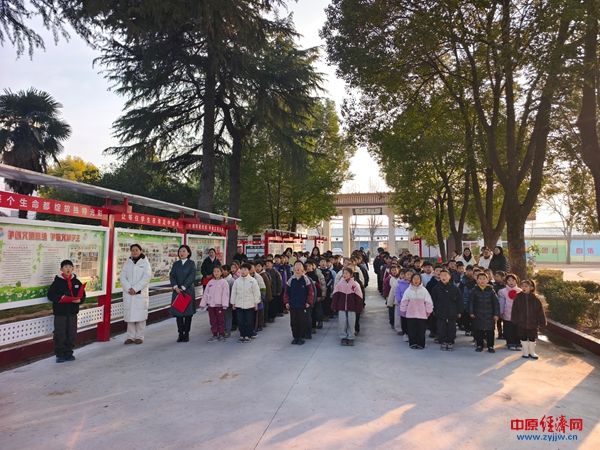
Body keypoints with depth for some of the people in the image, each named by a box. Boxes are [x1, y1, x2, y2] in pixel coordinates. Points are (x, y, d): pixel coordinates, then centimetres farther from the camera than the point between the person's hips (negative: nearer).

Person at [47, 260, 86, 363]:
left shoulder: (77, 282, 5)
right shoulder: (57, 282, -4)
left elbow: (83, 295, 9)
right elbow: (50, 295, -6)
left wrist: (79, 300, -11)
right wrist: (60, 298, -20)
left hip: (72, 312, 3)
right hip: (60, 312, -3)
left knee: (72, 333, 8)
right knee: (60, 334, 1)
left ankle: (68, 353, 21)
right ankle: (60, 354, 13)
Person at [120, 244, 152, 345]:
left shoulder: (145, 262, 1)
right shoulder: (127, 263, 11)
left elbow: (146, 277, -8)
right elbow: (122, 277, 4)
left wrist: (135, 289, -14)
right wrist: (128, 289, -10)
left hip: (141, 293, -3)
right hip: (128, 293, 3)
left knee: (140, 315, -2)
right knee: (129, 314, 2)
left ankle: (139, 337, 8)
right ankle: (130, 337, 11)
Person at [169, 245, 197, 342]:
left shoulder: (191, 263, 1)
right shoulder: (175, 264, 11)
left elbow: (192, 276, -9)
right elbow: (172, 276, 1)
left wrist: (183, 287, -16)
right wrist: (175, 287, -15)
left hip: (188, 291, -3)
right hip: (177, 291, 3)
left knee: (188, 313, 1)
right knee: (178, 313, 3)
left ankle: (186, 334, 9)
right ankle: (180, 334, 11)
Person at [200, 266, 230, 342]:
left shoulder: (224, 282, -5)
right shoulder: (210, 282, 10)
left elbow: (225, 294, -10)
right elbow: (205, 293, 12)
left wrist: (224, 304, -17)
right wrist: (203, 303, 8)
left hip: (219, 305, -5)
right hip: (211, 304, 5)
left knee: (220, 320, 4)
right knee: (213, 320, 9)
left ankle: (221, 334, 15)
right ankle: (215, 335, 18)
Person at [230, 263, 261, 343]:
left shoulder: (253, 280, -6)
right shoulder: (237, 281, 3)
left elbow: (256, 293, -2)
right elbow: (233, 293, 9)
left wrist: (256, 303, -2)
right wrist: (233, 303, 9)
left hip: (249, 305, -3)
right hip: (239, 305, 3)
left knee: (249, 321, 4)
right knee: (240, 321, 8)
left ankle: (248, 336, 17)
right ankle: (242, 335, 22)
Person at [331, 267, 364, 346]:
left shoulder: (355, 285, -7)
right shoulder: (339, 284, -1)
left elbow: (358, 297, -3)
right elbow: (335, 296, 3)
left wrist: (358, 308, -4)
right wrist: (334, 307, 1)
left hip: (351, 308, -1)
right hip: (341, 307, 1)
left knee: (351, 323, 4)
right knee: (342, 323, 2)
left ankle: (351, 338, 19)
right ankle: (343, 337, 17)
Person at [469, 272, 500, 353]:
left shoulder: (491, 291, -2)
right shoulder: (474, 291, -2)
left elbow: (496, 303, 1)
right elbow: (471, 302, 2)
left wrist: (496, 314, -2)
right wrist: (471, 312, -2)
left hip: (489, 315, 0)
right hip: (478, 315, 0)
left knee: (490, 331, 4)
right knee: (478, 331, 7)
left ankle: (490, 346, 16)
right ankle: (479, 345, 20)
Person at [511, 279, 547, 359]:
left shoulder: (535, 298, -6)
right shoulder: (518, 297, -5)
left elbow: (540, 311, -3)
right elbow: (515, 310, -2)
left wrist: (542, 322, -4)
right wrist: (514, 320, -5)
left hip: (533, 323, 0)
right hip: (521, 323, 0)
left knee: (532, 338, 13)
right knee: (523, 338, 11)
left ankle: (532, 352, 31)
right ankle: (525, 352, 26)